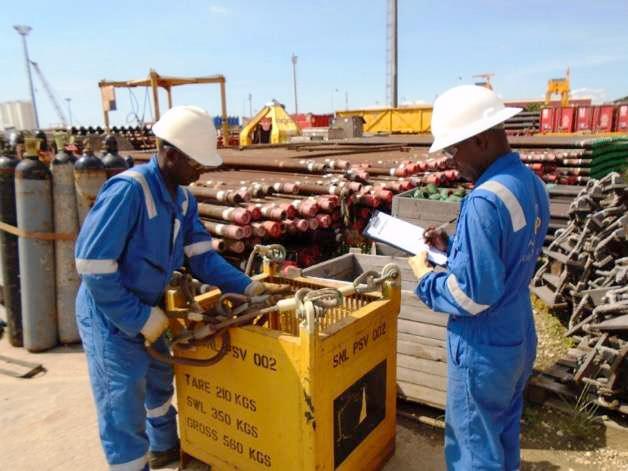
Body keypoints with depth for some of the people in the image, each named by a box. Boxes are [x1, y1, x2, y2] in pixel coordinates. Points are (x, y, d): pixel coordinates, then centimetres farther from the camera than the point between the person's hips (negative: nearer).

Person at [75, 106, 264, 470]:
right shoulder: (128, 189, -28)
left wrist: (246, 287, -14)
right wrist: (140, 317, -25)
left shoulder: (184, 199, -2)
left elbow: (201, 256, -3)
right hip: (111, 316, -9)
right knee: (124, 406, 5)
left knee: (159, 379, 27)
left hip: (149, 309, 9)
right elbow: (92, 264, -29)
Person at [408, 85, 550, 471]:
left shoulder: (485, 200, -27)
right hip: (519, 338, 9)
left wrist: (425, 276, -11)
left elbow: (472, 295, -27)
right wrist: (452, 246, 6)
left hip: (484, 349, -9)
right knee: (504, 437, 26)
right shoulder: (533, 184, 2)